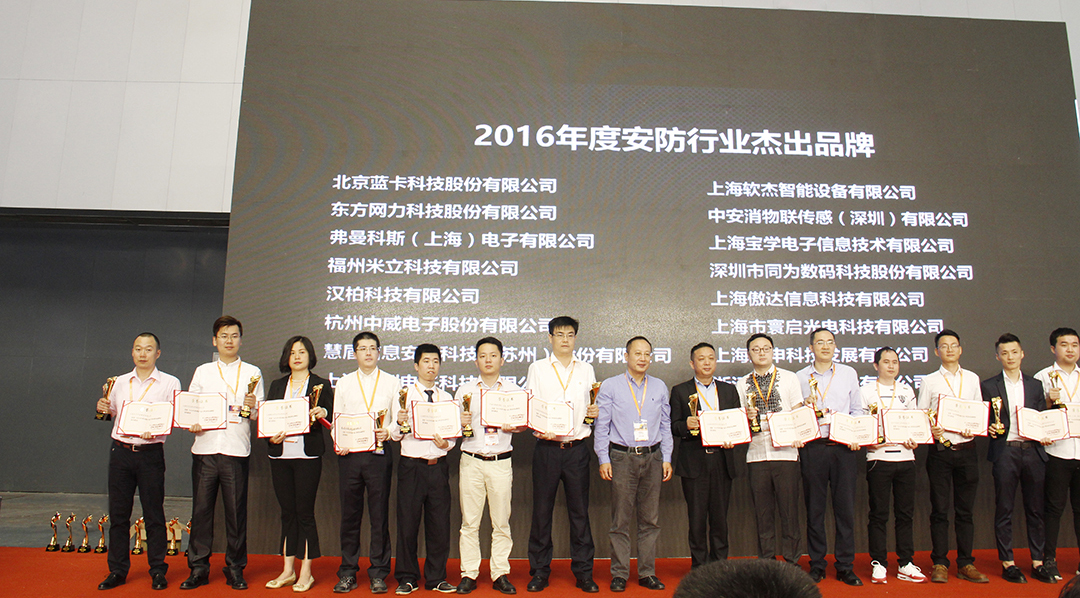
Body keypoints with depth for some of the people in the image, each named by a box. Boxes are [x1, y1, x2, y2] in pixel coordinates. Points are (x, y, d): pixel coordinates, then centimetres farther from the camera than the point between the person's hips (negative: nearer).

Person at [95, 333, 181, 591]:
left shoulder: (170, 383, 1)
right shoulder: (120, 382, 12)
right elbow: (113, 413, 23)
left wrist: (156, 431, -19)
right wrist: (104, 409, 1)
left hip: (150, 453, -3)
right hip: (120, 451, 3)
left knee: (154, 514, 0)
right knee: (118, 512, 7)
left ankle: (158, 570, 10)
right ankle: (117, 571, 18)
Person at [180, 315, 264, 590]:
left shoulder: (252, 373, 11)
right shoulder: (202, 372, 16)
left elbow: (259, 416, 8)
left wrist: (251, 407, -13)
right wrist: (192, 423, -7)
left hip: (236, 451, -1)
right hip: (205, 449, 1)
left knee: (236, 511, 1)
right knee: (201, 509, 2)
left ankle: (235, 569, 11)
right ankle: (198, 568, 14)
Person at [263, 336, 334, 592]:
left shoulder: (321, 385, 5)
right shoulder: (277, 386, 16)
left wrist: (322, 414, -20)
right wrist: (271, 435, -7)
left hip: (307, 455, -4)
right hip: (280, 454, 4)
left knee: (304, 512, -2)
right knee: (287, 512, 9)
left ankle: (306, 573, 7)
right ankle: (288, 570, 19)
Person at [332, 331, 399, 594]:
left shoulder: (392, 382, 9)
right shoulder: (344, 383, 14)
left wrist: (388, 433, -14)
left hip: (379, 455, -1)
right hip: (349, 455, 1)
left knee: (379, 515, 2)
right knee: (350, 515, 6)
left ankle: (378, 573, 11)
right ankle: (347, 573, 16)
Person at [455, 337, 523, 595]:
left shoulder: (513, 390, 9)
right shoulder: (464, 390, 9)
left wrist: (513, 427, -10)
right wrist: (460, 423, -11)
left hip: (501, 462, 0)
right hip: (471, 461, 0)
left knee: (501, 522, 4)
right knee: (469, 521, 2)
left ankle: (501, 574, 13)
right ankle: (468, 574, 12)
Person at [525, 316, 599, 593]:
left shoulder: (586, 370, 13)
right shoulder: (537, 368, 7)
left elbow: (591, 408, 16)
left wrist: (594, 412, -7)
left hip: (577, 448, 2)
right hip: (546, 448, -1)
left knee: (580, 511, 5)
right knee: (541, 510, 3)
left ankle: (583, 572, 16)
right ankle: (539, 571, 16)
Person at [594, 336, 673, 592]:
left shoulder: (659, 387, 11)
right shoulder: (610, 386, 2)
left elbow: (665, 425, 14)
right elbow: (601, 425, 1)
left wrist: (667, 458, 8)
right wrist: (603, 459, -5)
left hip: (652, 457, 3)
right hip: (622, 457, -3)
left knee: (650, 520, 7)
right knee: (621, 520, 0)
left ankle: (647, 573, 18)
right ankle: (619, 574, 10)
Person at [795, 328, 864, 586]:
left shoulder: (848, 373, 12)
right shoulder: (800, 377, 8)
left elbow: (857, 409, 12)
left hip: (844, 447, 1)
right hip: (812, 447, 0)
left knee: (845, 506, 1)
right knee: (814, 508, 4)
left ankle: (845, 566, 12)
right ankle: (817, 564, 14)